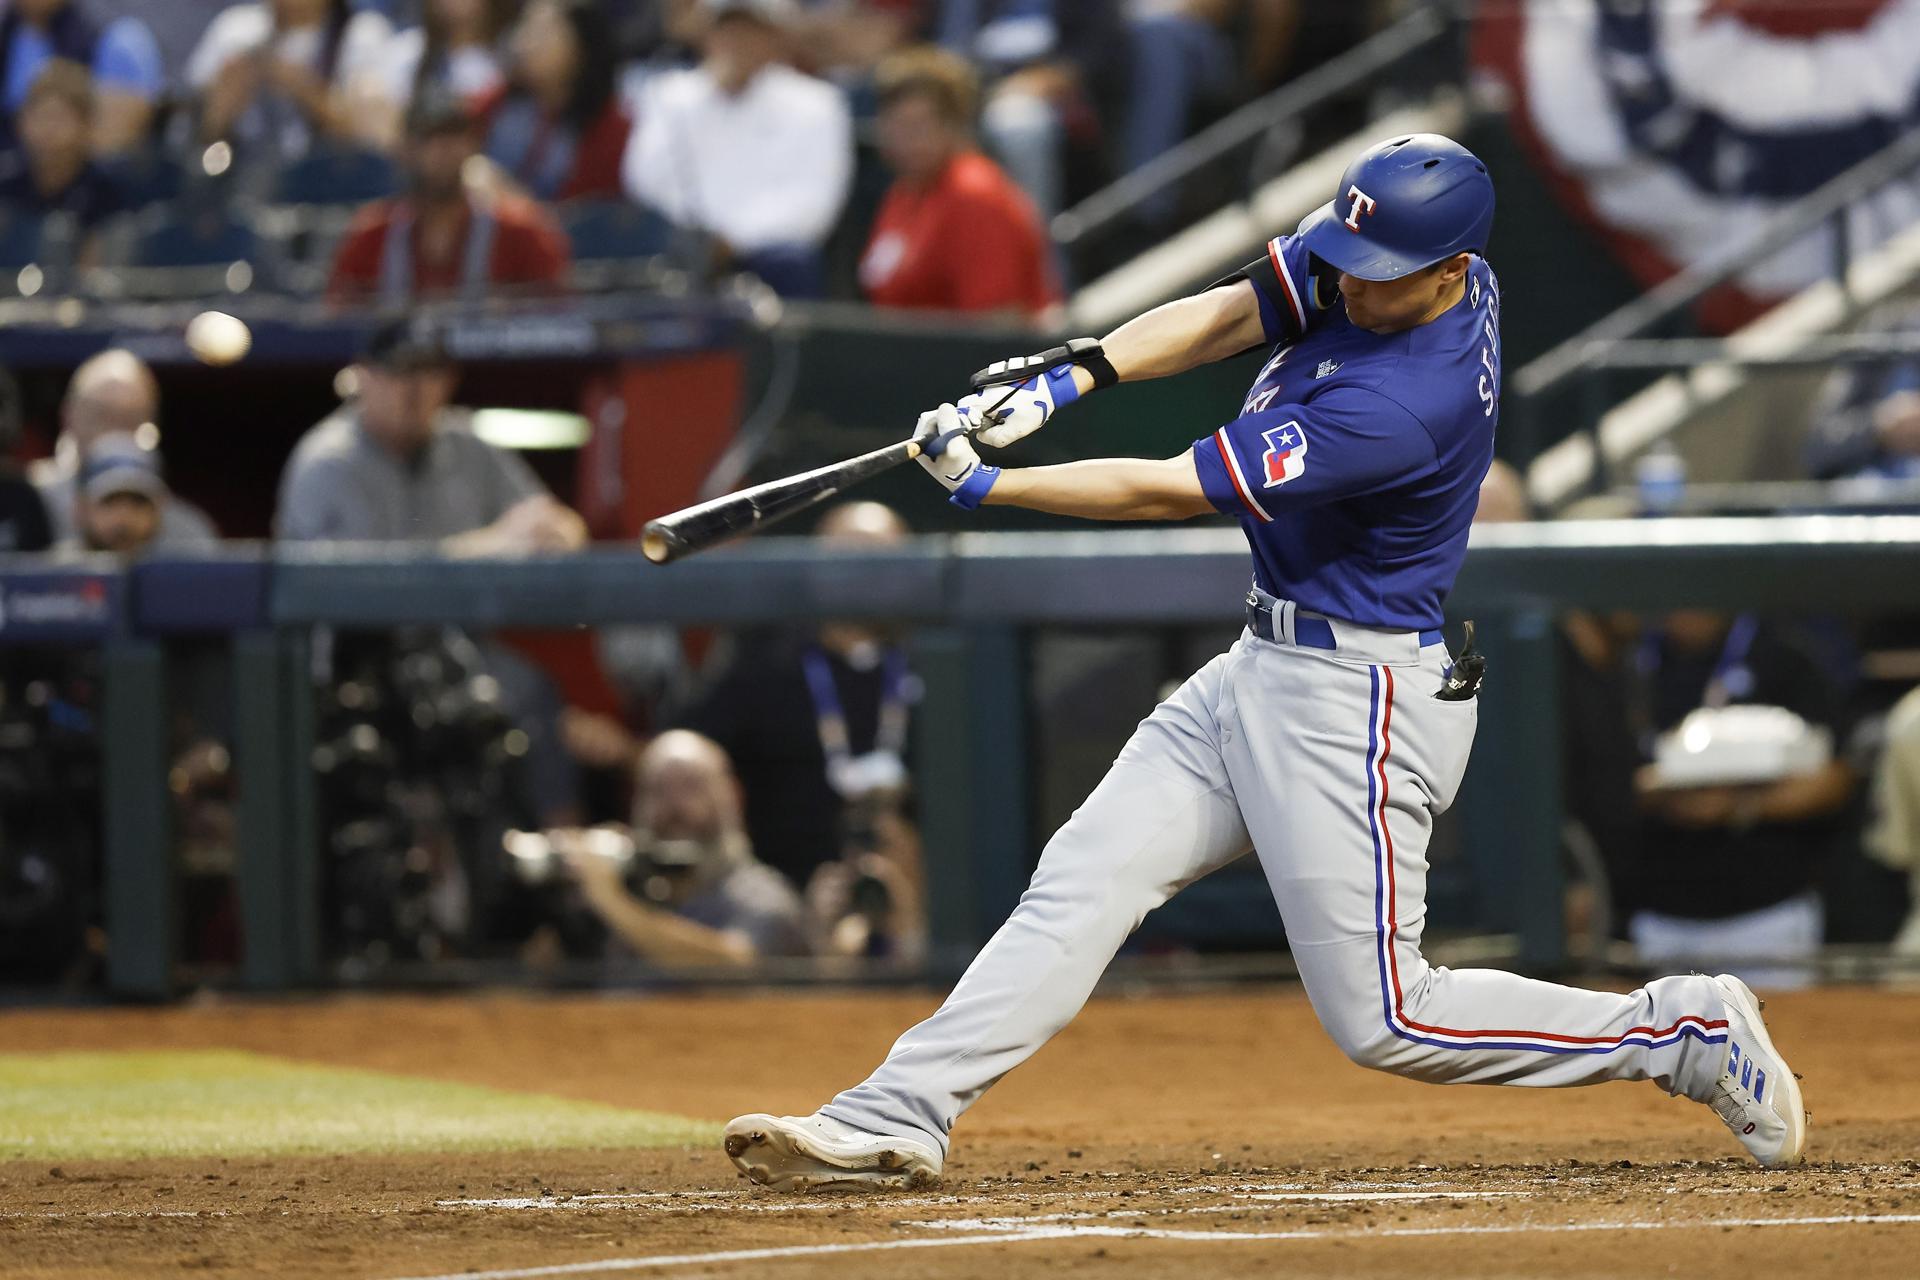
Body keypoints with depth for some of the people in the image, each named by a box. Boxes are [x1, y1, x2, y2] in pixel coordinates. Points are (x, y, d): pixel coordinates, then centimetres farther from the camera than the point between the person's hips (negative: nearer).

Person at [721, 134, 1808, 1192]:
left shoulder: (1406, 405, -29)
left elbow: (1167, 492, -23)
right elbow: (1226, 317, 2)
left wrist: (983, 484, -15)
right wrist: (1070, 376, -14)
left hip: (1352, 702, -9)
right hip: (1265, 669, 9)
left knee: (1382, 1022, -5)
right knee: (1088, 877, 2)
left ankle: (1687, 1033, 8)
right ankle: (895, 1122, 0)